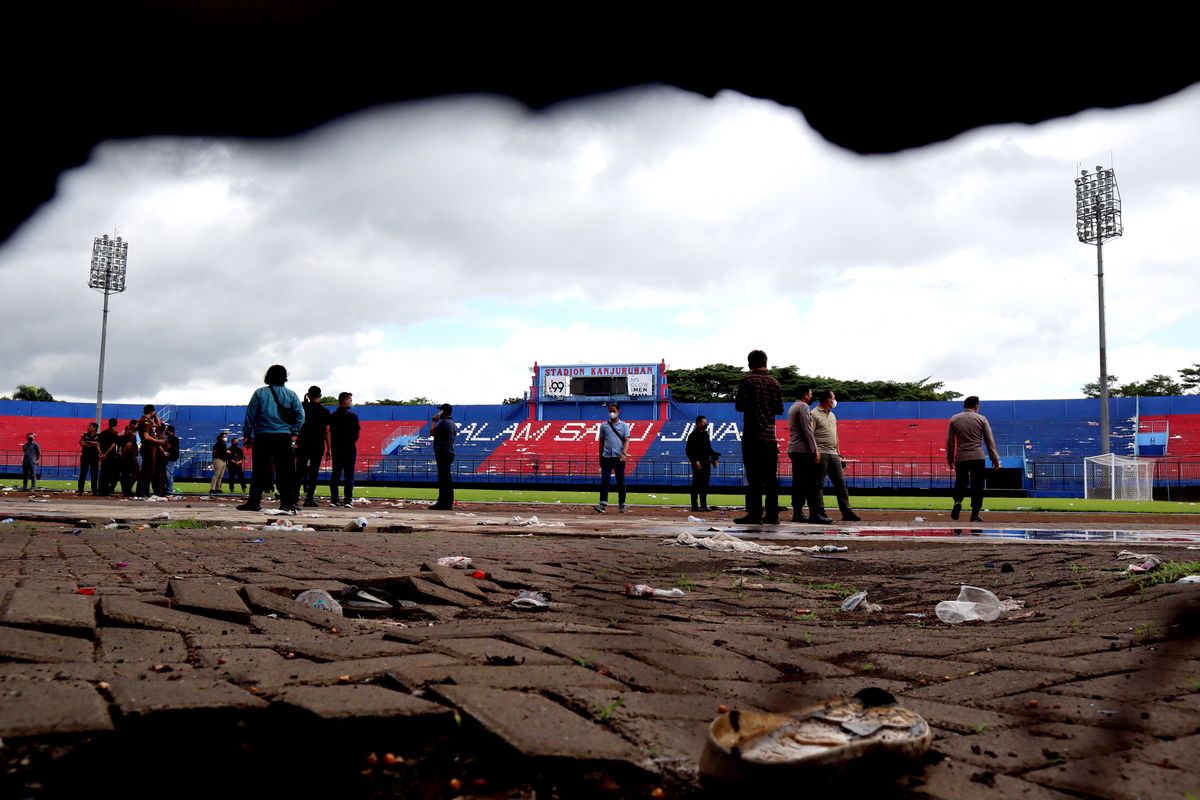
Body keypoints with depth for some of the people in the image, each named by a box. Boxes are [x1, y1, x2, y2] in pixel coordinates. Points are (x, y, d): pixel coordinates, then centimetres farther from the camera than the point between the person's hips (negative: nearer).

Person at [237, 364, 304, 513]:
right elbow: (300, 416, 0)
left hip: (262, 438, 0)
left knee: (259, 471, 5)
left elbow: (250, 416, 2)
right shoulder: (291, 394, 4)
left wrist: (247, 435, 9)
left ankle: (254, 502, 5)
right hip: (284, 438, 0)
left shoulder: (259, 393, 1)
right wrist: (292, 431, 8)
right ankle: (287, 502, 0)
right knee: (285, 471, 3)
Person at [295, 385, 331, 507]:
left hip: (303, 444, 1)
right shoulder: (325, 411, 0)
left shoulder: (303, 408, 1)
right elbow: (327, 432, -2)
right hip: (318, 445, -1)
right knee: (314, 473, 2)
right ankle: (309, 499, -2)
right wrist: (329, 449, 3)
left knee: (299, 471, 4)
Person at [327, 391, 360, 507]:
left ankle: (334, 499, 6)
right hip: (349, 449, -4)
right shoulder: (352, 416, -7)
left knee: (335, 474, 9)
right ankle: (348, 500, -5)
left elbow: (329, 433, 4)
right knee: (349, 475, 0)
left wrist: (330, 449, 9)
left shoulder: (332, 416, 6)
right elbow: (356, 433, -5)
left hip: (336, 449, 4)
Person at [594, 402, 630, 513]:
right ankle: (603, 505, -16)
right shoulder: (604, 425, 11)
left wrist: (624, 453, -21)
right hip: (607, 457, 1)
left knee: (621, 482, 6)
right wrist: (600, 458, 13)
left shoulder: (624, 426, 5)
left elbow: (626, 441, -4)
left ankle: (622, 505, 17)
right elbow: (601, 442, 15)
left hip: (619, 458, -1)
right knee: (604, 480, -10)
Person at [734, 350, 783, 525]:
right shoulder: (774, 383, 8)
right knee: (771, 477, 6)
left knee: (754, 477, -4)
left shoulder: (746, 381, -4)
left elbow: (739, 406, -8)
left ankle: (755, 514, -6)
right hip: (770, 436, 4)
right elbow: (780, 409, 11)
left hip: (752, 436, -4)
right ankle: (772, 515, 7)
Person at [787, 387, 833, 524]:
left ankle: (797, 513, 6)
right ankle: (816, 514, -13)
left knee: (798, 484, 8)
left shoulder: (792, 408, 21)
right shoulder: (803, 406, -8)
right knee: (812, 484, -10)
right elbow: (807, 430, -15)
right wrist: (815, 450, -14)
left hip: (793, 450, 10)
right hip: (804, 451, -10)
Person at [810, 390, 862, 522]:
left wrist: (839, 454, 19)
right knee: (818, 485, -3)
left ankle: (847, 512, 8)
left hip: (833, 455, 8)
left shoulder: (832, 415, 20)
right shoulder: (814, 414, -6)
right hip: (821, 454, -8)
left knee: (840, 484, 6)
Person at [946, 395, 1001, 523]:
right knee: (977, 486, 4)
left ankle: (958, 501, -13)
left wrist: (950, 458, 16)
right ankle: (975, 515, 3)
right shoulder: (981, 419, 2)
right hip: (977, 457, -2)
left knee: (961, 482, 15)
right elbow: (989, 440, 2)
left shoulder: (954, 419, 6)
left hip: (960, 457, 2)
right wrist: (995, 458, 7)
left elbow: (950, 441, 8)